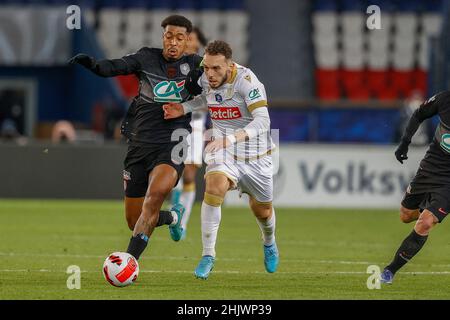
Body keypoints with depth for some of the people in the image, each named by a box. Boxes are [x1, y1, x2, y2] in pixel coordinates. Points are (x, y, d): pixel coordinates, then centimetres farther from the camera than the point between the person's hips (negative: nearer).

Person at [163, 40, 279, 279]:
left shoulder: (245, 79, -25)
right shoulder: (206, 80, -7)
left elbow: (262, 120, -33)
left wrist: (232, 138, -47)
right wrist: (184, 108, 1)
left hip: (255, 153, -2)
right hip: (223, 151, 2)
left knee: (262, 210, 14)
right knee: (215, 186, -29)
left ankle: (269, 243, 52)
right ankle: (208, 255, -21)